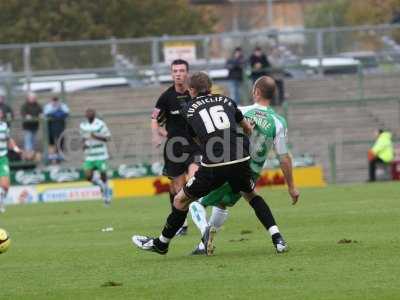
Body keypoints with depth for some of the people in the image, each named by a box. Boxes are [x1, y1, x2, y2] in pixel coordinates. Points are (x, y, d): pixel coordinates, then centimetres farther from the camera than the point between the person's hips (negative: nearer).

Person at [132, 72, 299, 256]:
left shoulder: (189, 110, 13)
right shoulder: (226, 101, 18)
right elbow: (248, 128, 28)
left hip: (213, 166, -3)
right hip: (240, 160, 3)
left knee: (181, 201, 16)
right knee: (252, 196, 28)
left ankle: (161, 244, 29)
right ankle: (277, 239, 14)